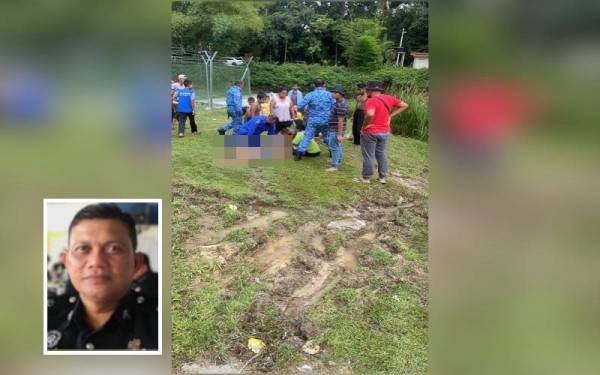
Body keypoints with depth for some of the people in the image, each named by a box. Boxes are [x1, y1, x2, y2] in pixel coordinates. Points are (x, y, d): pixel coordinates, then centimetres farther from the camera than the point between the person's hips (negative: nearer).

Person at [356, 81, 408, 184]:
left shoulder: (371, 101, -19)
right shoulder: (389, 98, 2)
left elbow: (370, 114, -38)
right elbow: (404, 105, 10)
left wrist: (365, 125, -21)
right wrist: (390, 115, 7)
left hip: (370, 132, -6)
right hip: (385, 132, 7)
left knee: (368, 156, 6)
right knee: (382, 154, 17)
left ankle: (366, 178, 16)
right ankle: (382, 177, 24)